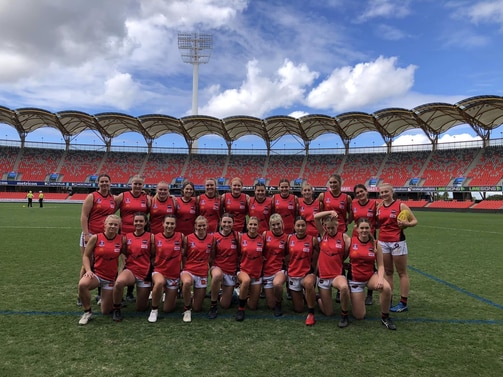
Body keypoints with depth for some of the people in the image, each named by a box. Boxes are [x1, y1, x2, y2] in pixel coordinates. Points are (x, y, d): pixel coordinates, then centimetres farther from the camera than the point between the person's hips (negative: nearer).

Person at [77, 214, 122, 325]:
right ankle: (87, 312, -10)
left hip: (111, 278, 1)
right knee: (82, 284, -37)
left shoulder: (122, 240, -5)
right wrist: (88, 270, -14)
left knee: (106, 311, 2)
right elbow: (86, 256, -2)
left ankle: (114, 299, 40)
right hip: (96, 273, -1)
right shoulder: (95, 238, -8)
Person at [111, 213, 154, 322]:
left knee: (141, 308, 8)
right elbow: (124, 254, 9)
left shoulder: (151, 237, -3)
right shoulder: (126, 237, 2)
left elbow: (153, 256, 1)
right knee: (119, 282, -38)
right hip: (130, 270, 0)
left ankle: (145, 293, 45)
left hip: (145, 273, 0)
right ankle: (116, 310, -11)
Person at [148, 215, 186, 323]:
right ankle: (154, 310, -11)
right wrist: (154, 264, -10)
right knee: (159, 283, -39)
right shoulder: (155, 237, -6)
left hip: (174, 275, 1)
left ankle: (173, 294, 43)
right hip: (159, 271, -1)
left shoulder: (181, 237, -6)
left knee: (167, 309, 6)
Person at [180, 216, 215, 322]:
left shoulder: (211, 238, -1)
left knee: (197, 308, 5)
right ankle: (187, 309, -14)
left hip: (203, 273, 2)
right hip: (188, 270, -2)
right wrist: (184, 268, -5)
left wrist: (209, 265, 2)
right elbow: (183, 256, 4)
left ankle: (191, 298, 42)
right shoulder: (188, 238, -6)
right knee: (187, 282, -41)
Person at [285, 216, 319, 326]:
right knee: (298, 309, 8)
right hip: (293, 275, 3)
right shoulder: (289, 239, -2)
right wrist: (290, 269, 4)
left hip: (308, 273, -2)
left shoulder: (313, 240, -7)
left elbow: (315, 259, 0)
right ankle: (301, 297, 44)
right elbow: (286, 258, 8)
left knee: (309, 283, -41)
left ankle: (311, 314, -22)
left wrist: (312, 273, -6)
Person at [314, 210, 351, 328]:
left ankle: (345, 315, -12)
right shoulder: (323, 234, 1)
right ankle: (318, 300, 44)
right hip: (323, 276, 1)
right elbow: (316, 217, -10)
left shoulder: (344, 237, -3)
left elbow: (347, 255, 0)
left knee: (344, 287, -40)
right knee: (328, 313, 7)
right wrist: (330, 212, -12)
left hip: (338, 274, -1)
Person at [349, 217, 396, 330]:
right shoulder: (350, 241, -10)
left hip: (371, 276, 1)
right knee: (359, 316, -1)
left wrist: (380, 279, -20)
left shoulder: (375, 244, -6)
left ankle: (385, 317, -8)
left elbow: (380, 265, -4)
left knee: (386, 288, -34)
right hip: (355, 279, -1)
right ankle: (356, 299, 35)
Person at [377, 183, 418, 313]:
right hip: (383, 242, 5)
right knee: (388, 272, 12)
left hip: (397, 242, -5)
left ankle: (403, 303, 8)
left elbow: (414, 221, -5)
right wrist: (376, 218, -1)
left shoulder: (401, 205, -7)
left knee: (402, 273, 3)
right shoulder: (379, 207, 8)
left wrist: (406, 224, -23)